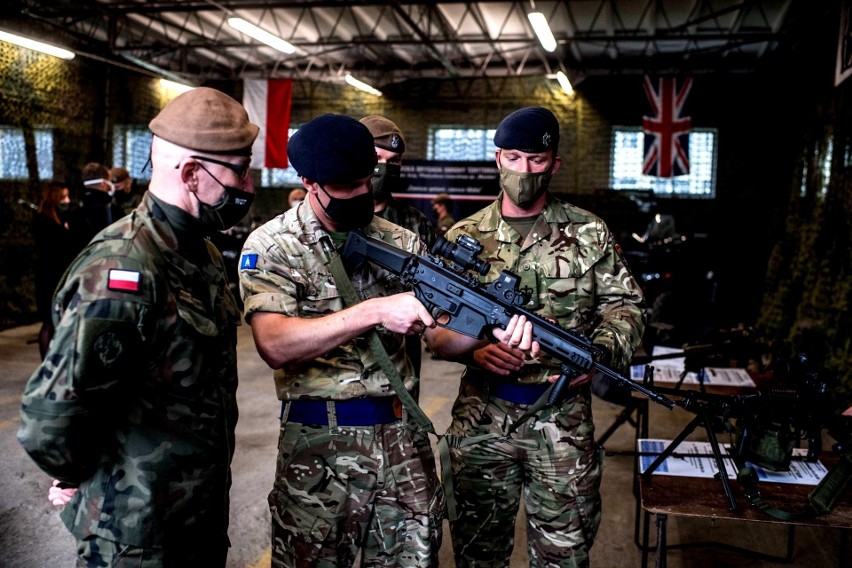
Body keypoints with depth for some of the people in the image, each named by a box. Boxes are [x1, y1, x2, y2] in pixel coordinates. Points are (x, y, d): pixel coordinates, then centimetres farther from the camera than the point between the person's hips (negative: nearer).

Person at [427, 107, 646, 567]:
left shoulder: (588, 232, 3)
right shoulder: (465, 237, 2)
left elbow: (624, 305, 6)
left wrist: (599, 352, -13)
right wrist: (475, 348, -18)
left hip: (564, 415, 0)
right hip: (482, 414, 1)